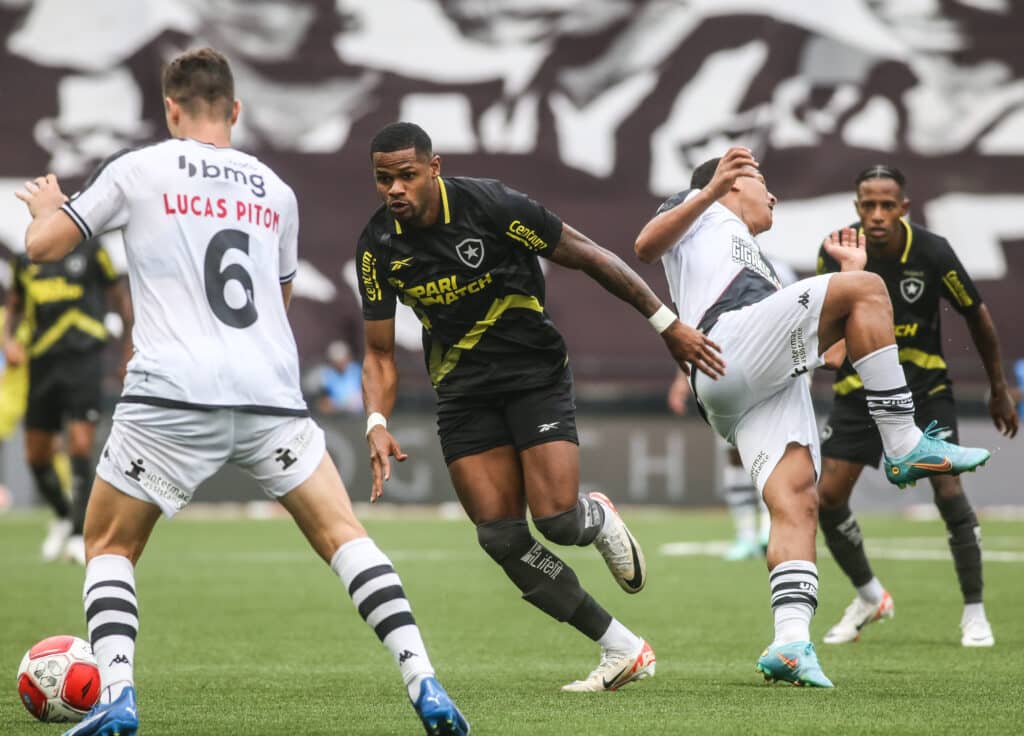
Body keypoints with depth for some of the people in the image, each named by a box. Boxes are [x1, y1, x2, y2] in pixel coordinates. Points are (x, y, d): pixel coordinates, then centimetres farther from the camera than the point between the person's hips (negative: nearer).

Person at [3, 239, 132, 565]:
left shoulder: (89, 250, 1)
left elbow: (120, 297, 8)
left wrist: (128, 352, 5)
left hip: (83, 359, -4)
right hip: (42, 363, 4)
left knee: (80, 446, -15)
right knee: (36, 455, 7)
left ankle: (78, 535, -10)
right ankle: (63, 517, 32)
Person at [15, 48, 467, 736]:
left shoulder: (136, 169, 6)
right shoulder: (275, 191, 19)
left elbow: (43, 246, 11)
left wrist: (46, 207, 33)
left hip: (171, 396, -2)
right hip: (271, 395, 2)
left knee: (109, 548, 13)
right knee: (343, 535, 9)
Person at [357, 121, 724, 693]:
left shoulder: (491, 206, -19)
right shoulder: (379, 246, -6)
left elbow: (590, 258, -11)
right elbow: (380, 352, 1)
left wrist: (668, 325, -9)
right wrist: (378, 423, -18)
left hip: (536, 373, -4)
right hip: (464, 392, 4)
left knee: (557, 520, -19)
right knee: (502, 540, -8)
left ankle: (595, 517, 22)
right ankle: (624, 650, 2)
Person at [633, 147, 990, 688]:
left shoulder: (759, 268, 45)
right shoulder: (702, 212, 24)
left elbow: (819, 336, 35)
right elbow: (647, 247, 0)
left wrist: (849, 267, 42)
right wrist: (710, 190, -10)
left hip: (775, 385, 7)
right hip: (730, 348, -7)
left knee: (795, 505, -14)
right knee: (867, 288, -17)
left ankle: (791, 643, -28)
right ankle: (905, 447, -21)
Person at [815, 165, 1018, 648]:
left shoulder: (932, 253, -18)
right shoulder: (836, 253, -14)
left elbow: (976, 315, -3)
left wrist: (999, 390, 3)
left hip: (923, 384, -2)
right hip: (859, 386, 2)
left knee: (948, 489, -16)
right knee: (828, 498, -5)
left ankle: (974, 613, -1)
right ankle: (869, 597, 20)